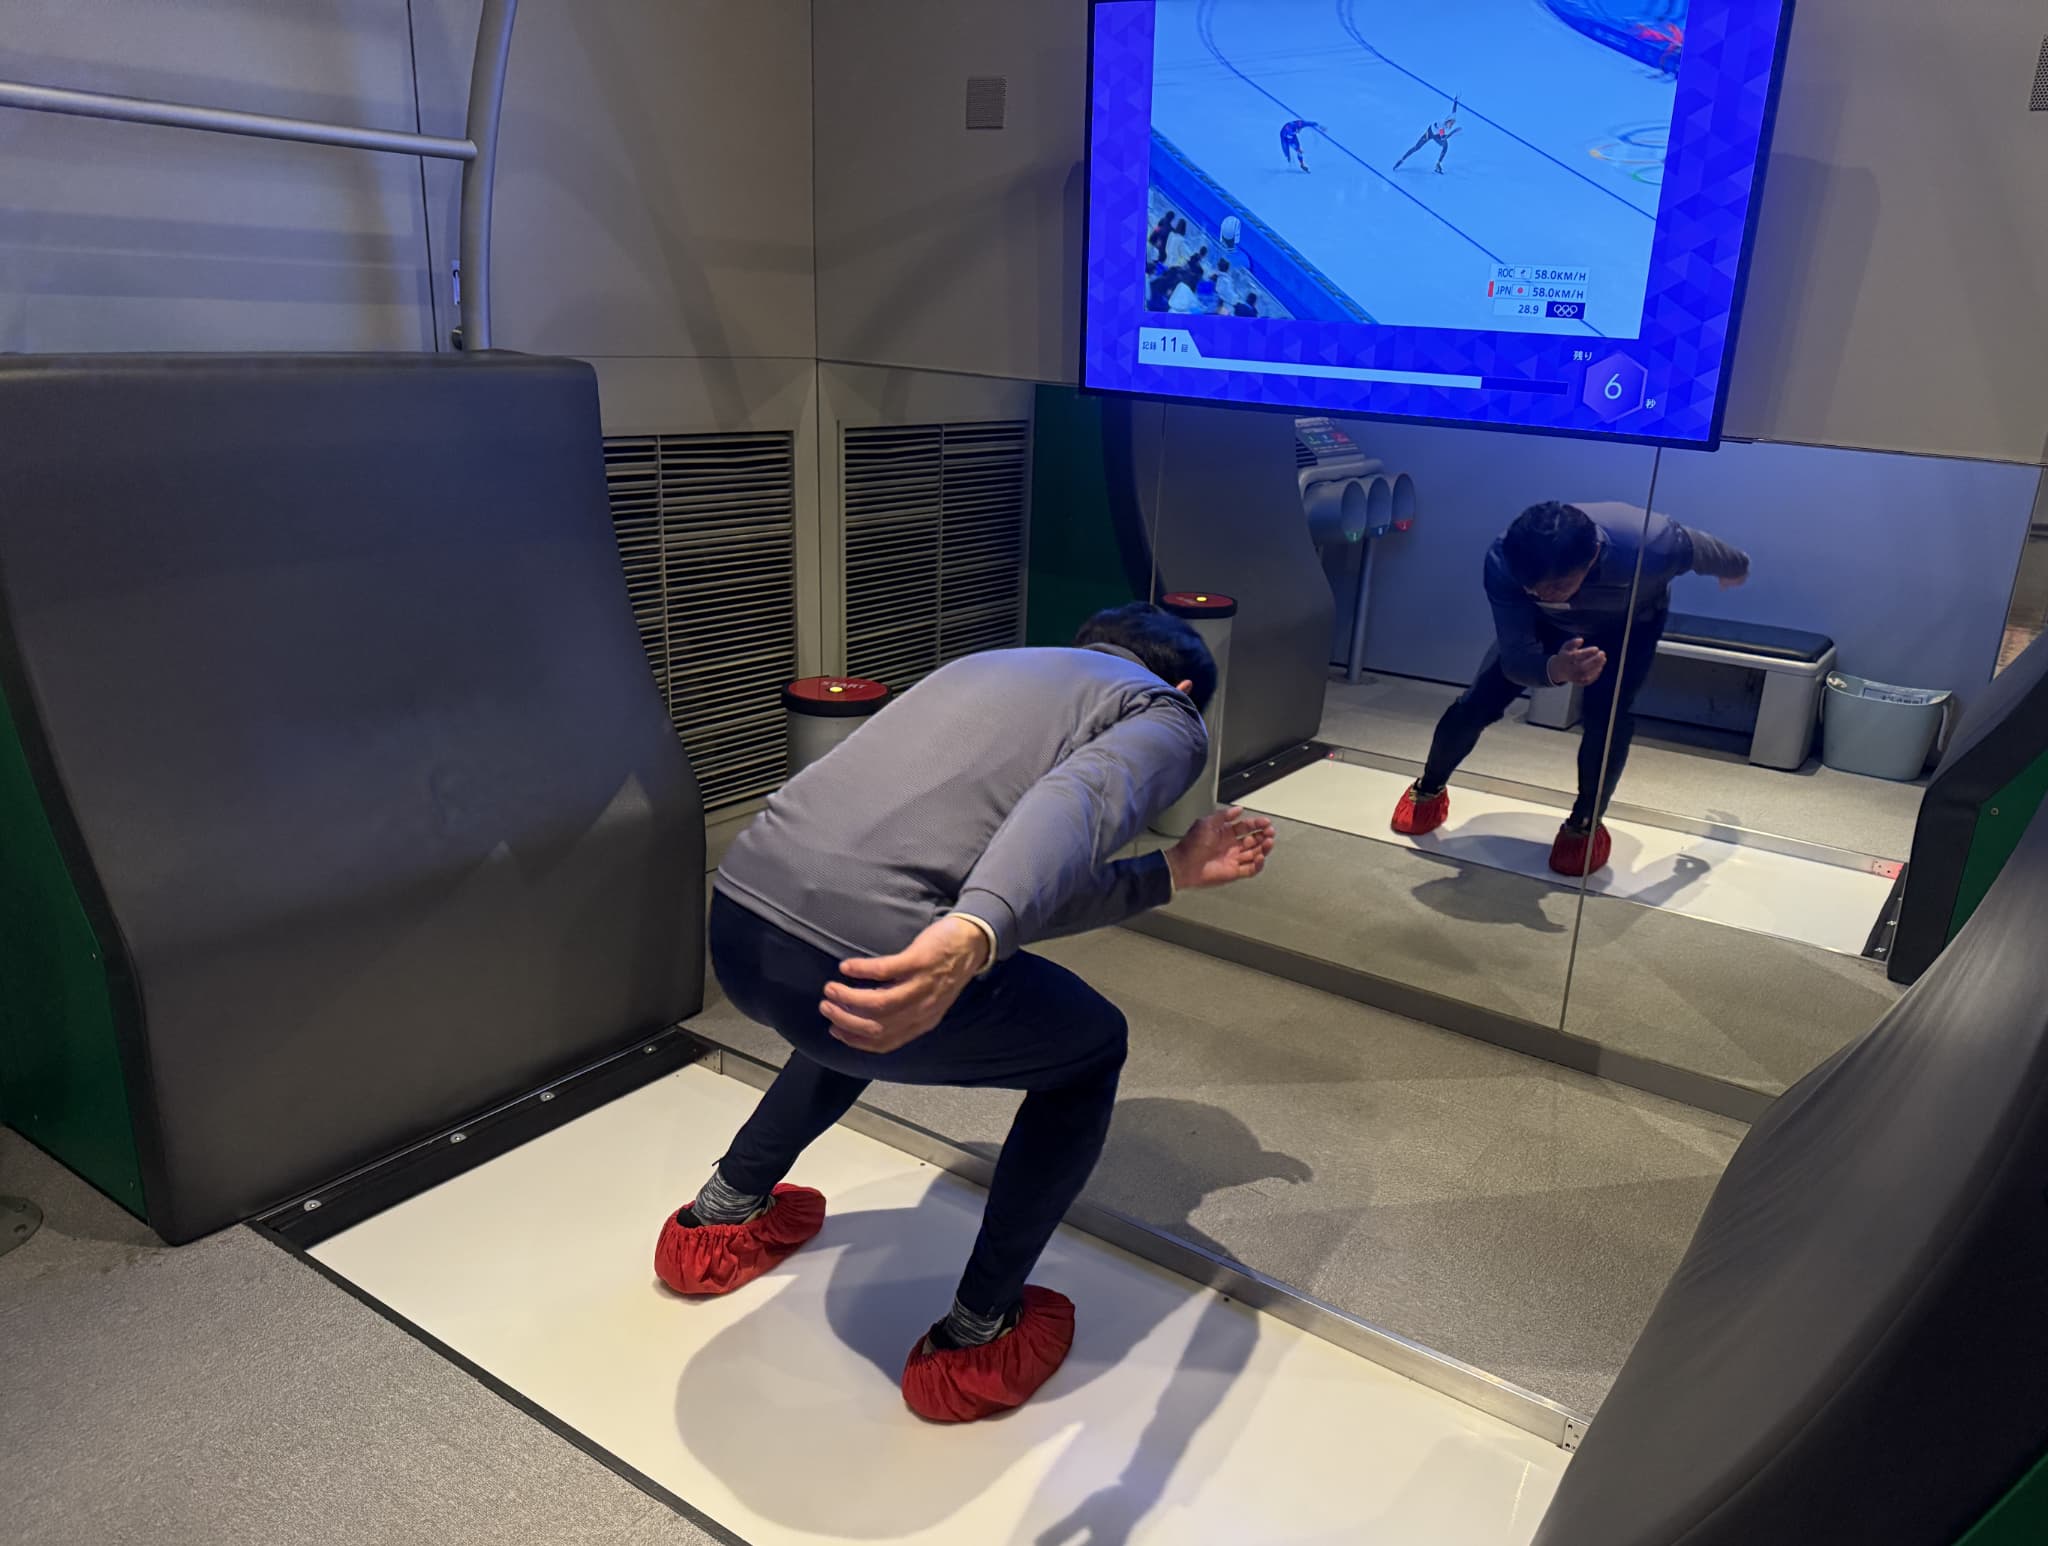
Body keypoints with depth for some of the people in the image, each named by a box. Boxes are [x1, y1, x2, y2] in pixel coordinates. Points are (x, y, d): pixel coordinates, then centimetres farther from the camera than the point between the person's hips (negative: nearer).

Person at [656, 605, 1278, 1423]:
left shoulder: (994, 665, 30)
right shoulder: (1164, 713, 11)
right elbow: (1078, 798, -16)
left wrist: (1173, 871, 35)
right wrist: (971, 938, -32)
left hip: (736, 924, 7)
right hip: (864, 959, -7)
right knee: (1092, 1049, 22)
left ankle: (721, 1219, 47)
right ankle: (974, 1342, 27)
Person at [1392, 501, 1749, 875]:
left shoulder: (1650, 545, -44)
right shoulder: (1503, 561, -41)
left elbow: (1708, 552, -18)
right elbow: (1515, 659, -38)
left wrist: (1736, 569, 6)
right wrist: (1555, 669, -62)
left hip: (1632, 623, -1)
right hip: (1549, 623, 1)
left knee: (1608, 714, -23)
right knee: (1478, 703, -9)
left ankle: (1586, 823, 4)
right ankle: (1429, 790, 20)